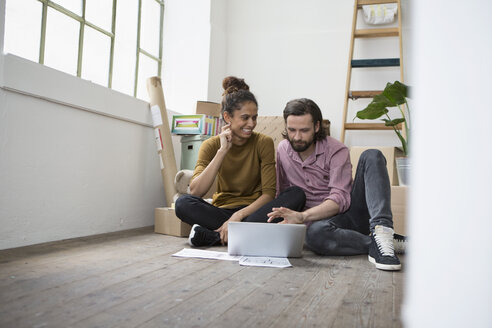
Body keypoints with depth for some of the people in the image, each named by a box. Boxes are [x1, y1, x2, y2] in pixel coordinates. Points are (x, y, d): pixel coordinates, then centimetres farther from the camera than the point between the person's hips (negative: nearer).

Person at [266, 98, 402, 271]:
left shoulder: (336, 150, -9)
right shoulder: (283, 149, 6)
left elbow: (340, 199, -20)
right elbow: (282, 192, 16)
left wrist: (303, 216, -35)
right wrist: (285, 215, -4)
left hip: (348, 210, -1)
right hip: (320, 219, 1)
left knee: (371, 156, -26)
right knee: (314, 233, -40)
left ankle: (381, 229, -42)